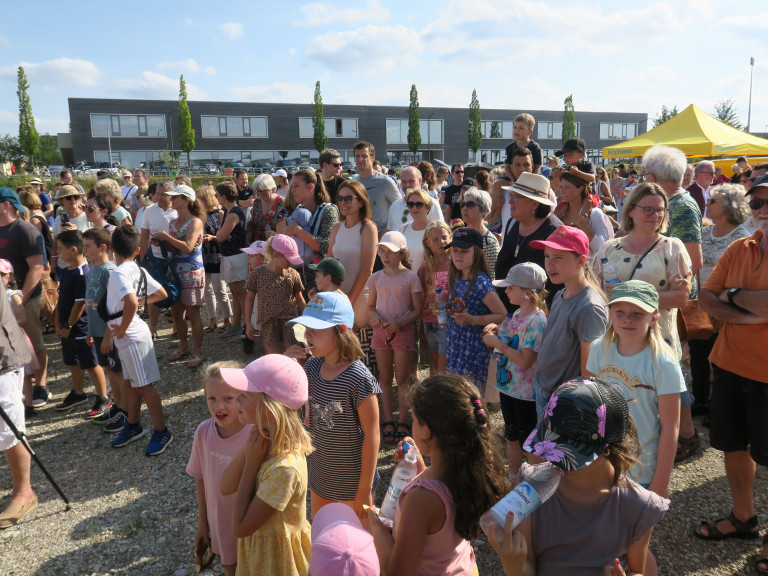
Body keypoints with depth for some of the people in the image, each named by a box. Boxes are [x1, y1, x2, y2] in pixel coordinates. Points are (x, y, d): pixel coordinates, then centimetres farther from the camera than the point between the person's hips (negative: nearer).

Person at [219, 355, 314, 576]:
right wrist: (247, 450, -22)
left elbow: (241, 528, -26)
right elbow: (226, 487, -6)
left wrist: (251, 463, -27)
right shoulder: (264, 438, -12)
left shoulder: (285, 468, -36)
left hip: (275, 557, -7)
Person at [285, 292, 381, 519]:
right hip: (320, 475, 6)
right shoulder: (313, 366, -7)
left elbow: (371, 436, -21)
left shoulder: (359, 379, -26)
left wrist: (365, 490, -16)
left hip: (352, 483, -6)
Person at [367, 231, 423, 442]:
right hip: (380, 332, 3)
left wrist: (400, 323, -20)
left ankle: (403, 421, 14)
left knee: (402, 378, 3)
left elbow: (418, 309, -6)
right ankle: (388, 421, 19)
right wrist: (373, 316, -12)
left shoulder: (410, 277, -7)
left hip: (403, 331, -3)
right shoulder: (376, 278, 4)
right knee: (385, 378, 9)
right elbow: (370, 306, 11)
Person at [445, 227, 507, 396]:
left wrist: (472, 319, -24)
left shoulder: (481, 284, -17)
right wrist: (446, 311, 7)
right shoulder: (456, 280, 6)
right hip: (455, 346, 8)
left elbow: (502, 316, -16)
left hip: (473, 350, -7)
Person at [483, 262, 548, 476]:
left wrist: (497, 343, -20)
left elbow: (524, 360, -27)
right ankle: (513, 475, 41)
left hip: (526, 392, -9)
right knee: (511, 435, 23)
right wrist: (496, 329, -1)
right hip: (508, 386, 9)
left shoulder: (536, 321, -23)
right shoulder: (516, 314, 4)